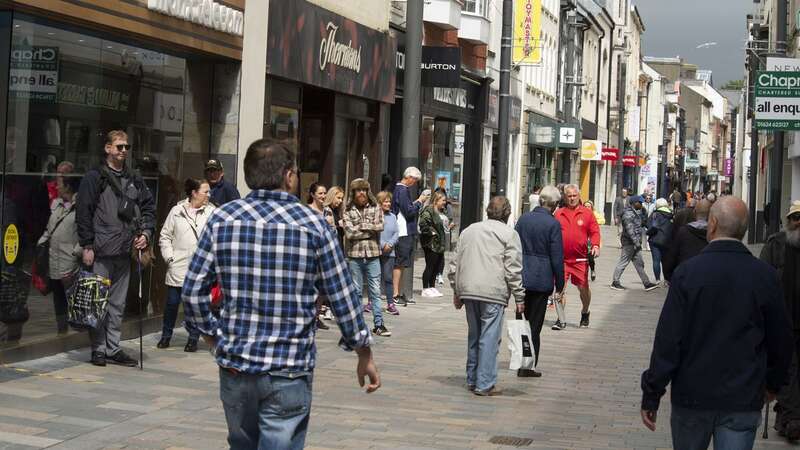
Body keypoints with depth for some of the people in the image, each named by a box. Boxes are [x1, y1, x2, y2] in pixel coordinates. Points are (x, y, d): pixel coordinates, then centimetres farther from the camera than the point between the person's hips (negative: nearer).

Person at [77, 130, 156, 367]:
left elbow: (149, 207, 18)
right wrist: (87, 245, -12)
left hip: (124, 252, 5)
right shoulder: (95, 177, -2)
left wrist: (146, 233, 1)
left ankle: (113, 348, 16)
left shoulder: (135, 180, 14)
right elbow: (83, 212, -7)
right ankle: (98, 349, 5)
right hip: (101, 251, -5)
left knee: (118, 303, 10)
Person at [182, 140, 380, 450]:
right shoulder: (313, 225, -6)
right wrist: (364, 355, 9)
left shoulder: (222, 219, 0)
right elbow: (343, 296, -2)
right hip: (290, 371, -3)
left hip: (234, 364, 3)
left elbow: (193, 291, 0)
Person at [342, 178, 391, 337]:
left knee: (375, 291, 2)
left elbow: (380, 226, -10)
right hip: (354, 254, 0)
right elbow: (349, 233, -11)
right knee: (356, 291, 7)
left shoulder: (376, 208, 5)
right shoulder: (348, 211, 1)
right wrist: (370, 230, -7)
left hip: (373, 255, 1)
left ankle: (379, 324, 4)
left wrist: (360, 226, -8)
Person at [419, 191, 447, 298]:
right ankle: (425, 289, 3)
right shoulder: (428, 211, -13)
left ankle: (432, 287, 20)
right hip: (431, 244, -10)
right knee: (430, 266, -5)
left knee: (437, 265, 11)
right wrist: (432, 232, -19)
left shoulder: (438, 211, 18)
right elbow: (423, 224, -23)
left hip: (438, 244, 10)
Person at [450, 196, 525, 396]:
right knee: (489, 338, -3)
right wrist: (519, 297, -1)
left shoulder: (468, 231, 18)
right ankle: (485, 384, -3)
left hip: (468, 290, 6)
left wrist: (457, 292, 24)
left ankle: (472, 379, 23)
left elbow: (455, 265, 18)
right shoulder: (509, 234, 0)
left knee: (473, 335, 16)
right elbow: (513, 269, -6)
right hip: (493, 292, -6)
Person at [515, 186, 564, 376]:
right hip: (541, 279, -5)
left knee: (522, 320, 16)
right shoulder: (553, 224, -12)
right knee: (535, 323, 4)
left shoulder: (524, 218, 3)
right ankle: (528, 366, 7)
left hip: (521, 277, 5)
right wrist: (560, 284, -2)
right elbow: (557, 257, -11)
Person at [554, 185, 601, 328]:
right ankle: (561, 319, 3)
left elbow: (594, 231, 4)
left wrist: (595, 245, -12)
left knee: (583, 287, 8)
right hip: (561, 258, 1)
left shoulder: (587, 214, 4)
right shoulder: (558, 214, 7)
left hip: (580, 259, 0)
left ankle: (585, 314, 33)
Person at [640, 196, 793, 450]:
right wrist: (773, 383, 21)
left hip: (692, 396, -1)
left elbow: (667, 340, -12)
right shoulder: (765, 276, -5)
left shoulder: (688, 272, -11)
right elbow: (781, 340, 3)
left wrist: (651, 395, -5)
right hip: (744, 400, 1)